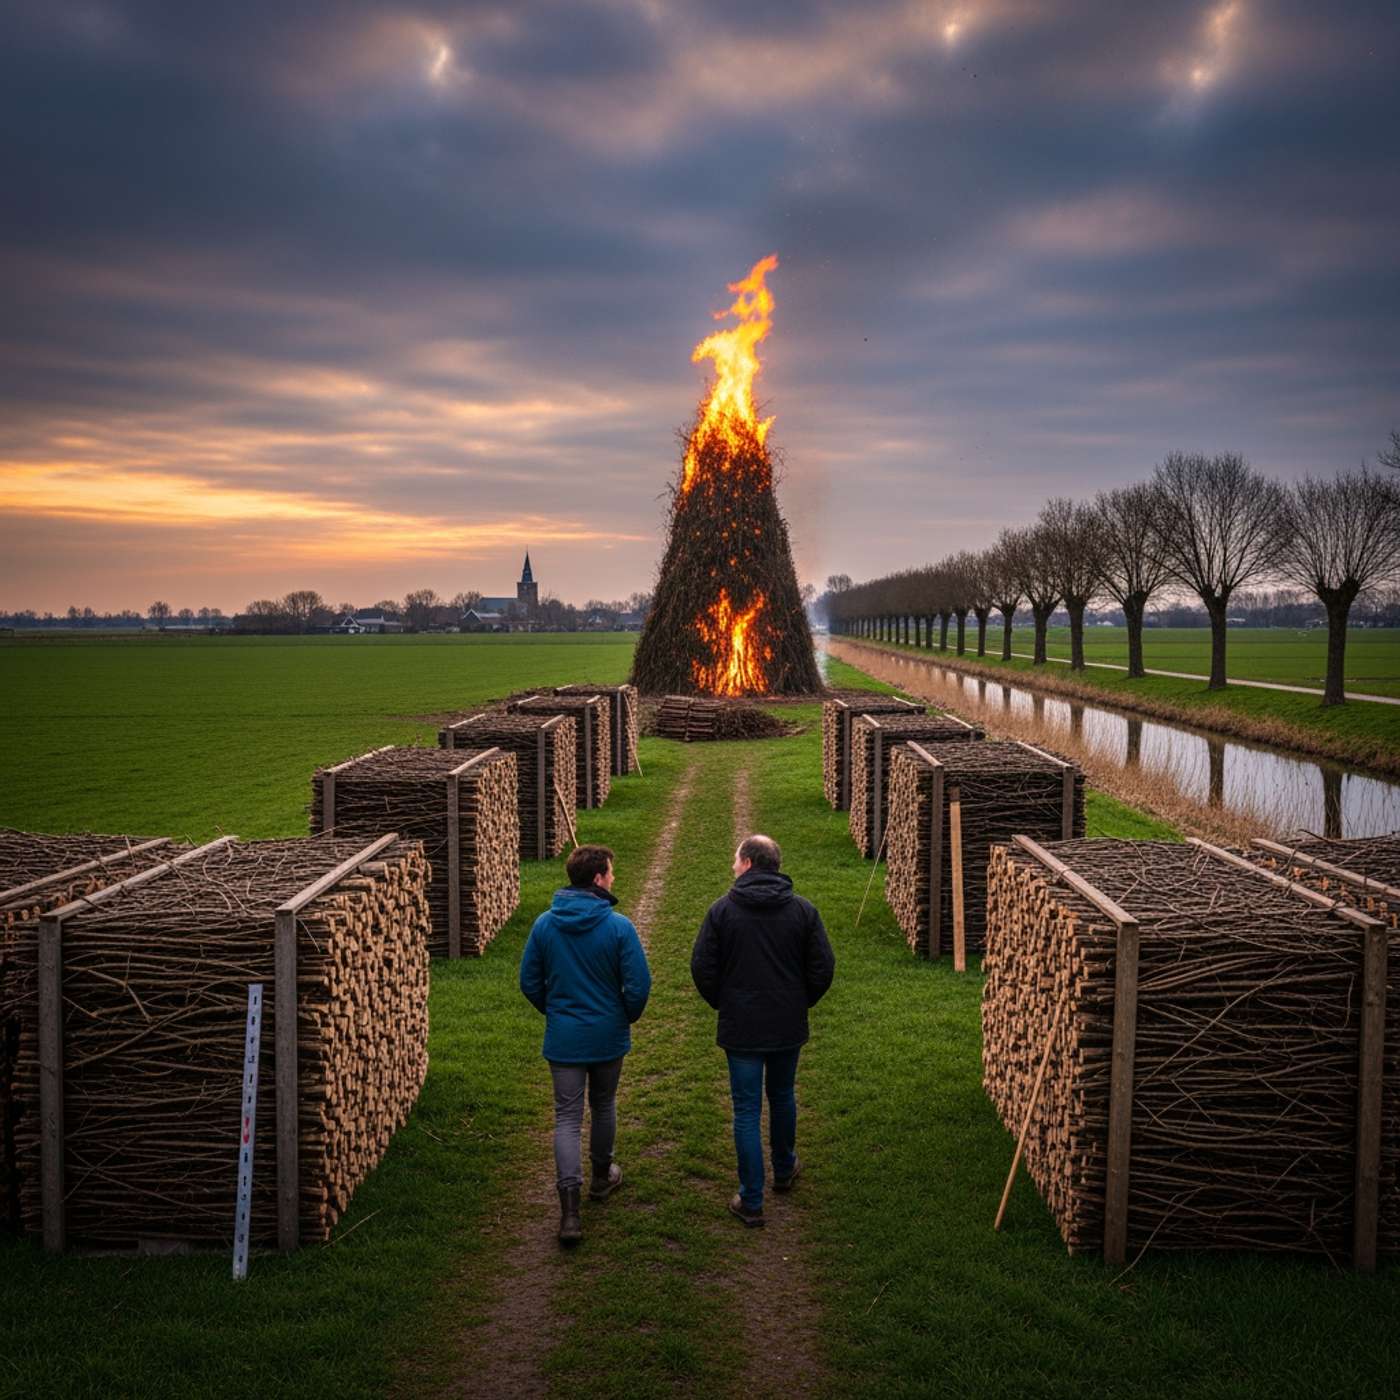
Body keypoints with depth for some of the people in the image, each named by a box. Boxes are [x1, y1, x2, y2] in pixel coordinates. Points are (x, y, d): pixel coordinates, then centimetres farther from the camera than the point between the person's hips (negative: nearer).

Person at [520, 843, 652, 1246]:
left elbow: (529, 982, 1)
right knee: (603, 1106, 21)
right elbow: (638, 985, -15)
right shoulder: (618, 926, -16)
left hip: (563, 1037, 1)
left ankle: (570, 1209, -8)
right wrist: (627, 1017, 5)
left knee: (567, 1118, 3)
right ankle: (601, 1177, 40)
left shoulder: (544, 924, -6)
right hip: (608, 1035, -1)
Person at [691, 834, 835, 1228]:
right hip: (789, 1026, 3)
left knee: (746, 1110, 4)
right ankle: (784, 1169, 43)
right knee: (783, 1097, 24)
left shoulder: (722, 910, -10)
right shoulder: (803, 910, -4)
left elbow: (702, 968, -8)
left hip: (741, 1028, -3)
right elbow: (824, 967, -3)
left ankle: (751, 1202, 8)